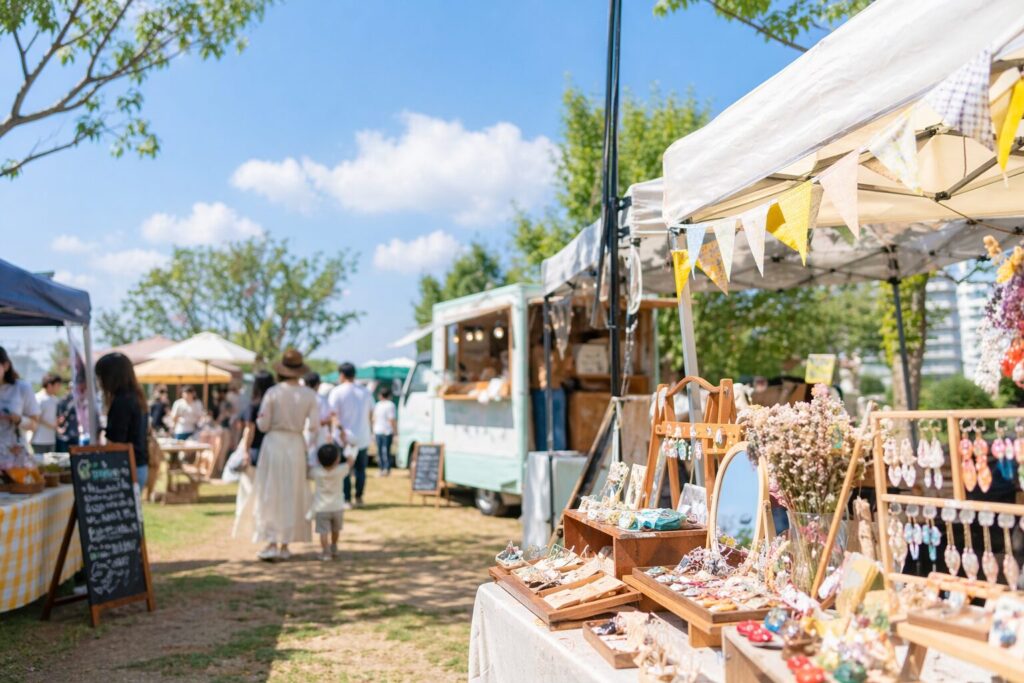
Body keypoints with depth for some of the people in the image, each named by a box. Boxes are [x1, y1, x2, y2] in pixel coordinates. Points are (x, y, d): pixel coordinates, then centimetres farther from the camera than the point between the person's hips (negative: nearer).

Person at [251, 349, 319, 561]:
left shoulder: (273, 392, -8)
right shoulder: (309, 395, -4)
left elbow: (262, 425, -7)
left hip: (274, 442, -2)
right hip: (296, 444, 2)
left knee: (270, 494, 7)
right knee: (292, 496, 12)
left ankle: (272, 543, 2)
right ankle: (285, 545, 18)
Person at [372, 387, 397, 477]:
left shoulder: (377, 405, 7)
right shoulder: (390, 405, -9)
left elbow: (374, 419, 9)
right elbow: (391, 419, -13)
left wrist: (374, 431, 15)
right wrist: (394, 431, -7)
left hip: (378, 431, 4)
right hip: (387, 431, -4)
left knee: (379, 450, 9)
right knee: (386, 450, 0)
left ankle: (382, 469, 12)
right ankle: (387, 469, 0)